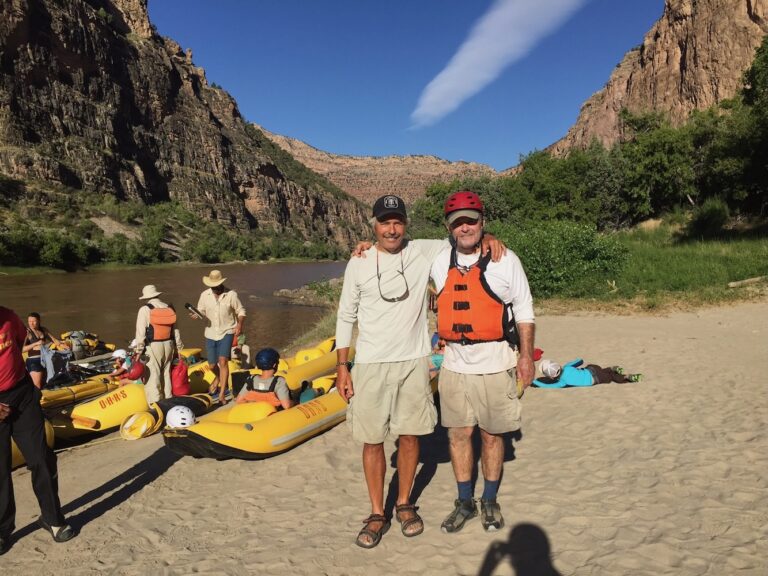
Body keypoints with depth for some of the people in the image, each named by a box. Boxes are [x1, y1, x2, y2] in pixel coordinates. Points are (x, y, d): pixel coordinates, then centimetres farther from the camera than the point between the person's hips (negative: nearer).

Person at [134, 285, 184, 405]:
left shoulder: (145, 310, -6)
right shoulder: (169, 308, 9)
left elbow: (141, 332, -9)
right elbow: (175, 330, 11)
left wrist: (139, 351, -4)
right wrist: (178, 347, 18)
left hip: (153, 347, -5)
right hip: (168, 345, 5)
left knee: (153, 376, 1)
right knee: (166, 374, 15)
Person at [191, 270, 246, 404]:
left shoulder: (231, 295, -10)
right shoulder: (205, 295, -3)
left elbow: (240, 311, -2)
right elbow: (201, 311, 6)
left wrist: (239, 324, -19)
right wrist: (196, 314, -18)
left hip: (226, 332, -3)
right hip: (210, 333, 4)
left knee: (223, 361, -18)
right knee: (212, 365, 12)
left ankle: (222, 394, -14)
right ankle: (218, 378, 48)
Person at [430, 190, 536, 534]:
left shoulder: (505, 260, -3)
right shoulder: (439, 261, 4)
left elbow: (523, 310, 3)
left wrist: (526, 356, 1)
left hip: (495, 363, -2)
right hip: (455, 363, 3)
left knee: (491, 434, 9)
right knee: (458, 433, 8)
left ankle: (490, 502, 28)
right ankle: (465, 502, 26)